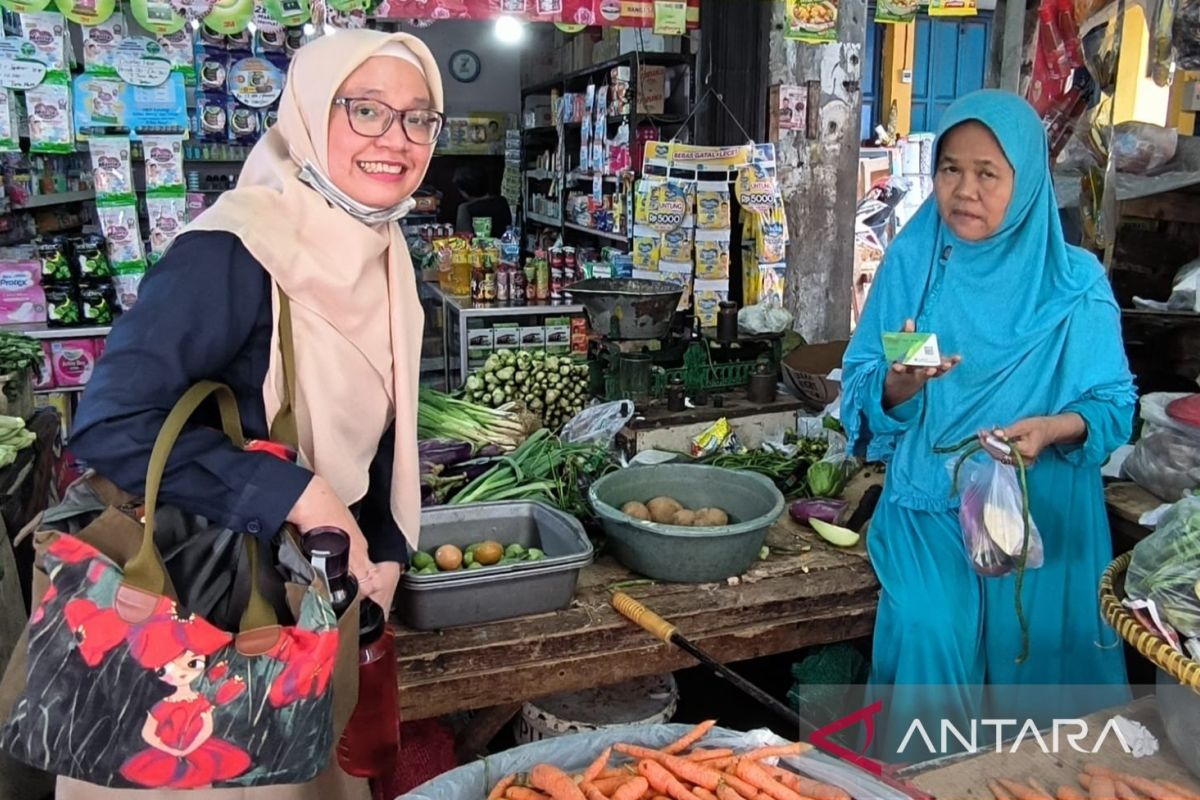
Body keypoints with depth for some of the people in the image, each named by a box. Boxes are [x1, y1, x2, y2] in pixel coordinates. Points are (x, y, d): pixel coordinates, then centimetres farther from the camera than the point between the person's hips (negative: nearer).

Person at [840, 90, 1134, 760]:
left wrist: (1053, 429, -22)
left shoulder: (1074, 283, -4)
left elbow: (1114, 405, -2)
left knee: (1032, 658, 2)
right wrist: (898, 385, -23)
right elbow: (863, 394, -1)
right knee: (931, 643, -10)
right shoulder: (911, 261, -1)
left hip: (1041, 520, 0)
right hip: (929, 511, 1)